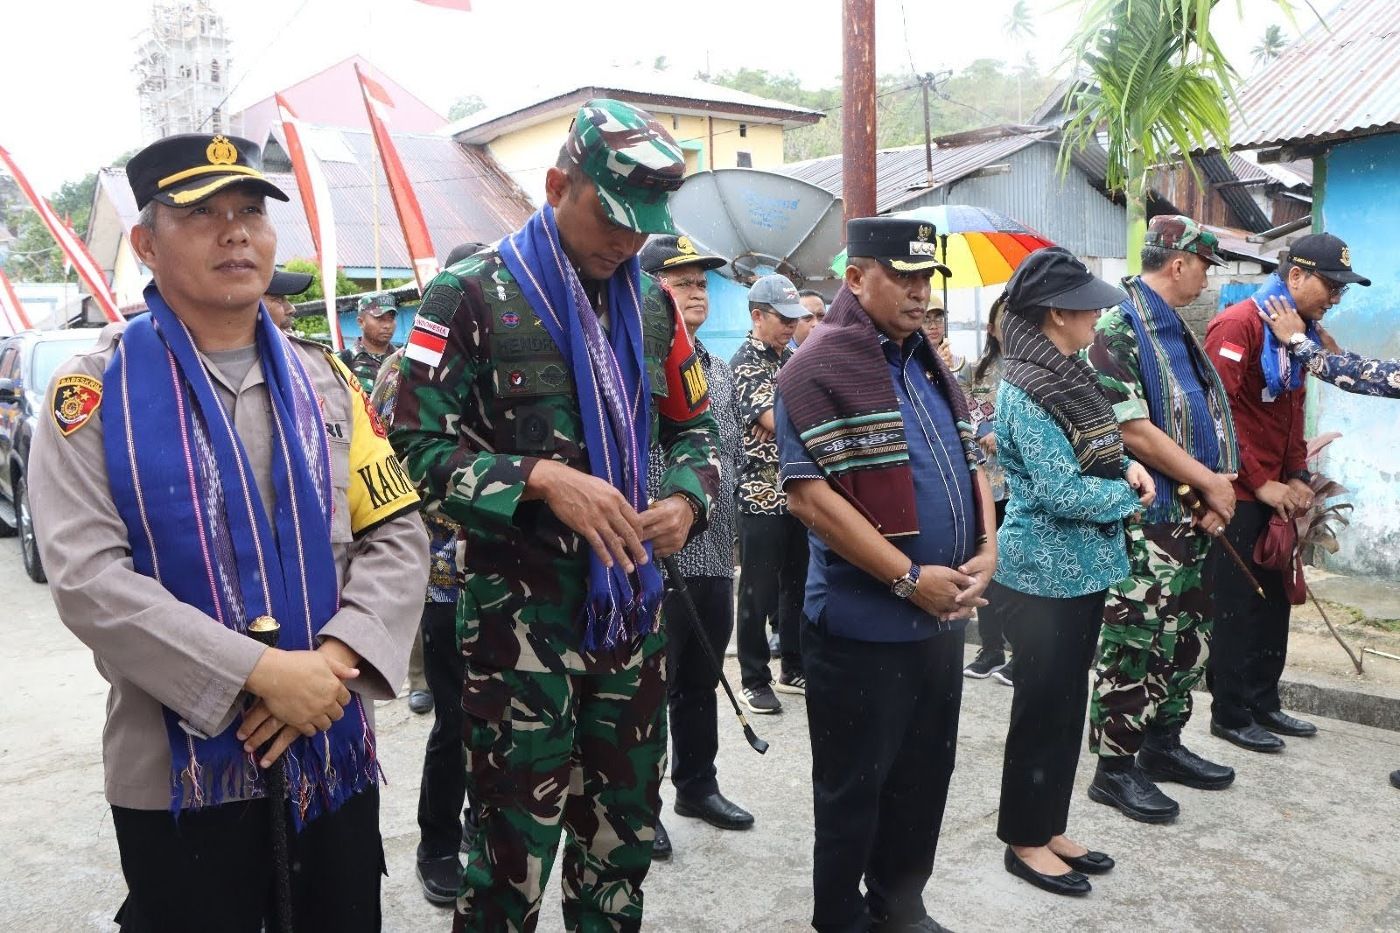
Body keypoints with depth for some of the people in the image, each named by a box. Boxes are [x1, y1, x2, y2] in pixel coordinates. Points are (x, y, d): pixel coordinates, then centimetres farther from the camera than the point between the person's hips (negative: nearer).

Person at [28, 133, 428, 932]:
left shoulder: (324, 377, 6)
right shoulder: (97, 388, -5)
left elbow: (397, 533, 1)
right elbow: (86, 576, -15)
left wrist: (336, 658, -14)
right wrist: (260, 673, -21)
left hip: (335, 756, 4)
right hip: (179, 773, -3)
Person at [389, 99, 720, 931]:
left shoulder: (653, 304, 9)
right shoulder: (474, 295, -7)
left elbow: (694, 428, 17)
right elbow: (418, 445, -11)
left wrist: (688, 498, -3)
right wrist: (539, 479, -23)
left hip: (632, 603, 5)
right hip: (519, 608, -5)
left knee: (623, 829, 18)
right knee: (517, 841, 6)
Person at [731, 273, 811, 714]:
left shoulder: (792, 359, 13)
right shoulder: (745, 362, -9)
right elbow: (774, 420, -21)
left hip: (799, 492, 7)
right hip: (760, 495, -7)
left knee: (797, 586, 14)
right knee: (758, 592, 1)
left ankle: (793, 669, 27)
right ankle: (755, 680, 12)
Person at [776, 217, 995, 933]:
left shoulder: (929, 364, 12)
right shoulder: (820, 367, -13)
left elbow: (970, 460, 17)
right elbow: (808, 495, -21)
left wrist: (985, 548, -1)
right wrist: (910, 578, -20)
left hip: (942, 618, 8)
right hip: (862, 625, -8)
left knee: (924, 778, 19)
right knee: (855, 790, 8)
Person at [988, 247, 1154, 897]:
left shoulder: (1067, 376, 8)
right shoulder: (1027, 391, -20)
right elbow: (1060, 492, -24)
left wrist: (1126, 465, -1)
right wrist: (1128, 494, -9)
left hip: (1083, 566, 9)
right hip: (1045, 573, -9)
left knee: (1068, 702, 16)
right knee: (1043, 707, 3)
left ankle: (1051, 828, 31)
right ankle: (1024, 841, 20)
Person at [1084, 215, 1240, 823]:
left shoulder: (1177, 330, 15)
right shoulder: (1117, 330, -15)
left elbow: (1205, 416, 17)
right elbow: (1134, 431, -21)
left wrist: (1214, 493, 2)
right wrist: (1210, 481, -12)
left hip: (1189, 519, 10)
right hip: (1143, 522, -9)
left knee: (1188, 638, 17)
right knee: (1133, 646, -1)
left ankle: (1163, 744, 32)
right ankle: (1114, 768, 11)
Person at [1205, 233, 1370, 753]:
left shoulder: (1298, 333, 13)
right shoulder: (1239, 325, -14)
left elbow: (1291, 413, 18)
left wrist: (1297, 476, 5)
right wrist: (1259, 483, -17)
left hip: (1273, 493, 9)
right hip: (1236, 495, -9)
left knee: (1273, 602, 13)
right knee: (1235, 606, 0)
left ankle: (1263, 703, 26)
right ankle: (1230, 714, 11)